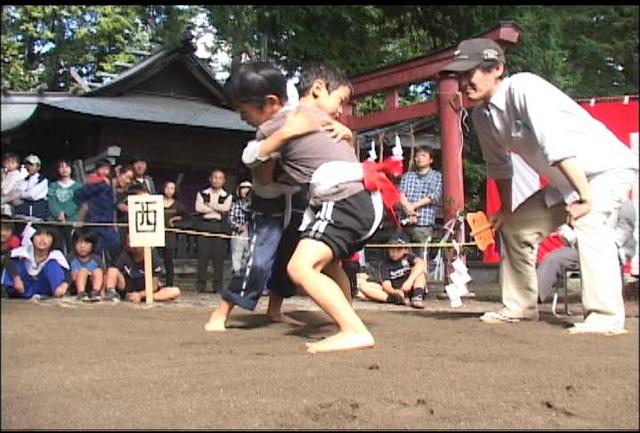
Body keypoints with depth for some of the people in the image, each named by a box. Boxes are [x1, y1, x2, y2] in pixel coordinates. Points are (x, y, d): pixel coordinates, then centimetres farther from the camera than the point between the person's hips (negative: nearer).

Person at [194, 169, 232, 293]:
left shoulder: (227, 196, 13)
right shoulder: (202, 194, 13)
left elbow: (225, 208, -7)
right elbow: (198, 208, -5)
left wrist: (208, 204, -2)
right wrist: (217, 210, -4)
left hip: (220, 228, 0)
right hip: (204, 226, 0)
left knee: (219, 257, -2)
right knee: (203, 256, -3)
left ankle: (218, 286, 4)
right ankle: (200, 284, 4)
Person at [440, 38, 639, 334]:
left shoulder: (523, 88, -27)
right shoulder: (481, 115, -2)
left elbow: (557, 146, -36)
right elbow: (498, 165, 12)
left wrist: (585, 197, -41)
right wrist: (505, 208, 16)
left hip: (609, 167, -9)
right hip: (564, 182, 9)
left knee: (587, 221, -33)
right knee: (514, 226, 10)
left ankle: (606, 317, -29)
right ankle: (519, 307, 22)